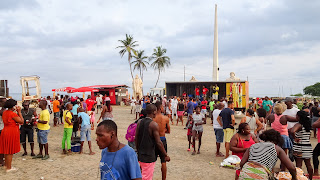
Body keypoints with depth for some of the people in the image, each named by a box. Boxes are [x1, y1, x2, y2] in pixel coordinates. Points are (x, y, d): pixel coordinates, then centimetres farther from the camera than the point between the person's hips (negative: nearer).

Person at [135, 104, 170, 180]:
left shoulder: (139, 122, 3)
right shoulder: (154, 125, -17)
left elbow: (136, 139, 10)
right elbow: (158, 143, -18)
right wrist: (166, 155, -8)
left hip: (140, 155, 7)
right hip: (149, 156, -7)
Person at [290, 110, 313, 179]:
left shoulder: (299, 125, -15)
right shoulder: (308, 124, 6)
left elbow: (292, 131, -33)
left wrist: (295, 138, -18)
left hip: (299, 147, -7)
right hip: (308, 146, 7)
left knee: (298, 164, -1)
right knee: (308, 164, 16)